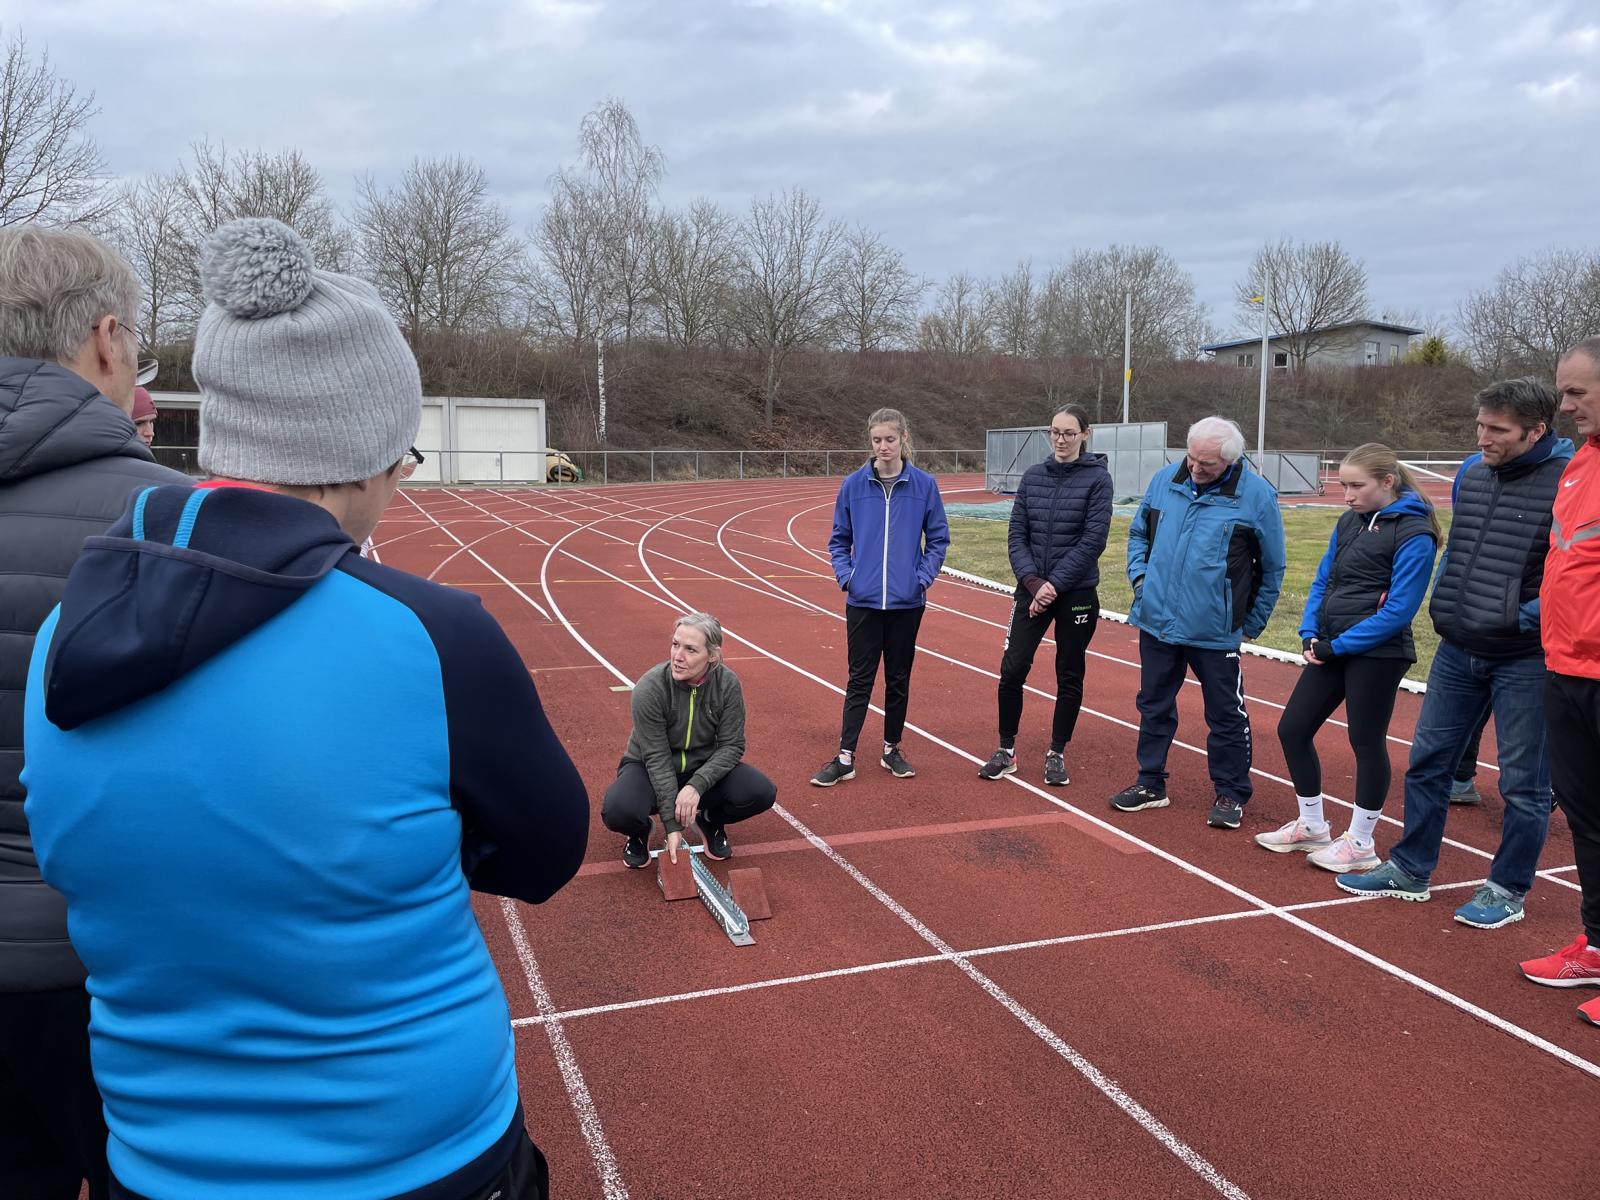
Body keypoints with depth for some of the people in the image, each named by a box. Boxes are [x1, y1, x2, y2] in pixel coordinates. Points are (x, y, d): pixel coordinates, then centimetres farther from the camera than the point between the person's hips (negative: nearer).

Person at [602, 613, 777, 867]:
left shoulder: (728, 684, -19)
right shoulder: (649, 688, -27)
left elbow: (732, 746, -14)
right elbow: (657, 760, -24)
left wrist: (697, 785, -31)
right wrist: (672, 824, -27)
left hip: (703, 768, 3)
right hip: (650, 770, -2)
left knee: (762, 793, -23)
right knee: (619, 812, -35)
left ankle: (710, 820, 10)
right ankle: (639, 832, 5)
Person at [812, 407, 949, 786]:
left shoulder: (924, 485, -3)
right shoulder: (853, 485, -1)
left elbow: (938, 538, 4)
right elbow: (839, 539, 7)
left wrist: (925, 576, -7)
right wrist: (844, 575, -6)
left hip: (907, 601, 0)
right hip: (863, 600, 0)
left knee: (899, 679, 11)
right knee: (860, 680, 3)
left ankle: (892, 750, 25)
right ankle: (845, 758, 8)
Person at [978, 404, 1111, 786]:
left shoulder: (1097, 477, -5)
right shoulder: (1033, 476, 5)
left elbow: (1093, 540, -12)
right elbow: (1016, 535, 2)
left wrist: (1055, 584, -16)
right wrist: (1033, 581, -11)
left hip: (1077, 594, -2)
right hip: (1031, 589, 3)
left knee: (1069, 677, 8)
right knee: (1012, 669, -3)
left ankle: (1057, 754, 22)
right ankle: (1006, 751, 12)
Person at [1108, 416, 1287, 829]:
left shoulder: (1257, 495, -8)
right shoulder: (1165, 480, 2)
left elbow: (1272, 568, 2)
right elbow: (1138, 533, 18)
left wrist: (1251, 623, 4)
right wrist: (1139, 575, 3)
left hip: (1215, 632, -4)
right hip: (1156, 622, 4)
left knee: (1226, 715, 6)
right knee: (1154, 706, 15)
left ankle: (1230, 794, 22)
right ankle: (1150, 783, 29)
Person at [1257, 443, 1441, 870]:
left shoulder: (1413, 534, -13)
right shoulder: (1350, 522, 9)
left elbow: (1398, 610, -17)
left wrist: (1338, 646, -16)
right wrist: (1310, 633, -1)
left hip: (1375, 654, -8)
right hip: (1331, 649, 8)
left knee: (1366, 741, 4)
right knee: (1292, 729, 9)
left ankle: (1359, 843, 19)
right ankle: (1311, 826, 25)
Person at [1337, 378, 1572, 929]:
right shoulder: (1471, 472, 5)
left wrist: (1527, 618, -20)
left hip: (1526, 660, -6)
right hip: (1458, 651, 7)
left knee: (1523, 782, 7)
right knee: (1427, 761, 13)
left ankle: (1507, 889, 23)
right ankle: (1410, 869, 27)